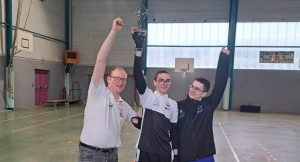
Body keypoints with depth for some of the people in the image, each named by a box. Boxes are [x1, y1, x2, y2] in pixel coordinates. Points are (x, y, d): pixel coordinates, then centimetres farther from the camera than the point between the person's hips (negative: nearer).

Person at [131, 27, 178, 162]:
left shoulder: (173, 104, 5)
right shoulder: (147, 96, -6)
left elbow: (173, 129, 9)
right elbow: (137, 75, -20)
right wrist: (139, 47, -29)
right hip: (145, 150, -3)